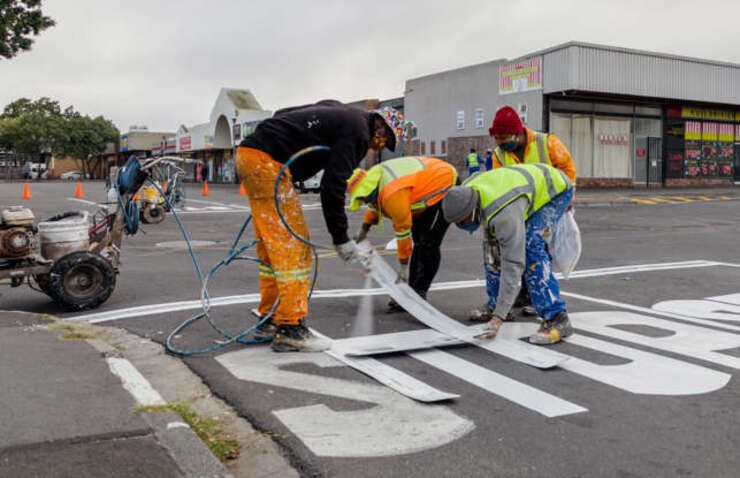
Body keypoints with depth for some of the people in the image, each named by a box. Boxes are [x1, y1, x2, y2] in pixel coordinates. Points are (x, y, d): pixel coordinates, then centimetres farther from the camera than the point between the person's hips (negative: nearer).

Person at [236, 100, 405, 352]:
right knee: (293, 244, -7)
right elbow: (332, 186, -14)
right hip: (267, 161, -10)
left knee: (272, 245, 14)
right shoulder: (358, 132, -6)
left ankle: (270, 320, 21)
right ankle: (290, 328, -5)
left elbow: (281, 115, 24)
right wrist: (341, 239, -7)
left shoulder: (338, 112, 21)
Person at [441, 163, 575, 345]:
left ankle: (557, 319, -26)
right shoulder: (465, 192, -17)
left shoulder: (504, 214, -41)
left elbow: (513, 265, -40)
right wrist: (491, 238, -6)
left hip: (556, 189, -9)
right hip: (534, 183, 9)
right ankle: (494, 305, 19)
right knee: (497, 247, 3)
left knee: (529, 245, -27)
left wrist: (499, 317, -40)